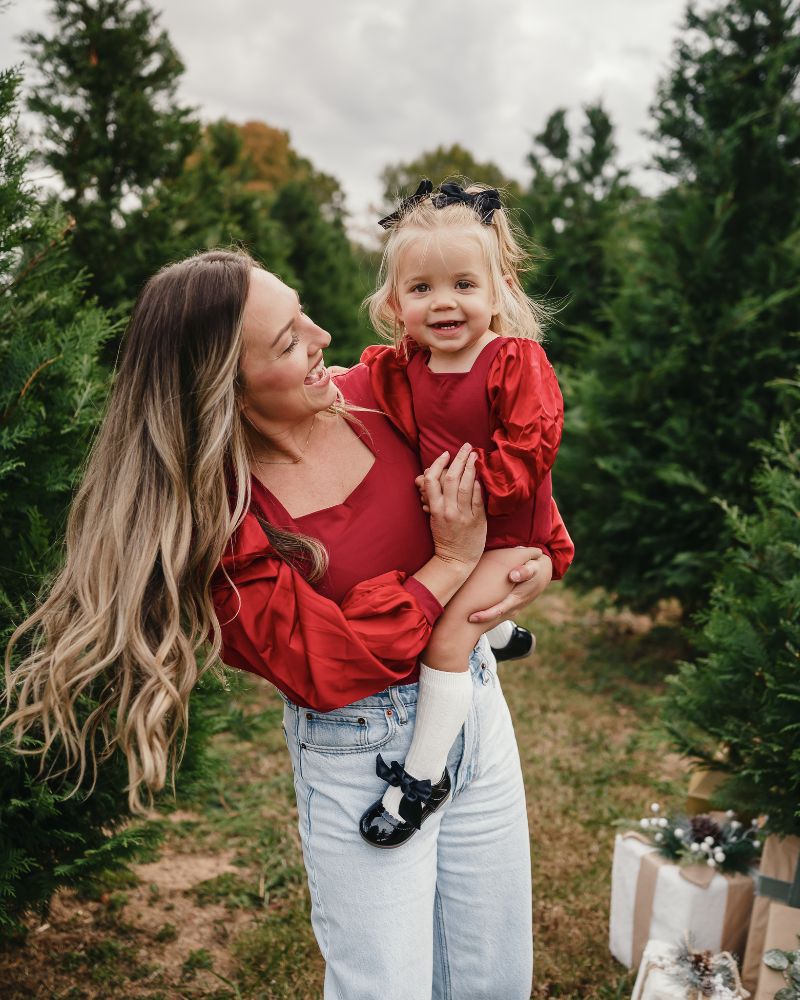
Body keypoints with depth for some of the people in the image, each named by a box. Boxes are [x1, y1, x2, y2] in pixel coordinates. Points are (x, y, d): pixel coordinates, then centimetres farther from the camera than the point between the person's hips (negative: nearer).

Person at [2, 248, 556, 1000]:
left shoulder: (376, 395, -8)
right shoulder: (222, 521, -21)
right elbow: (324, 667, -21)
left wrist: (536, 559, -11)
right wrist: (451, 565, -21)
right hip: (359, 754, -5)